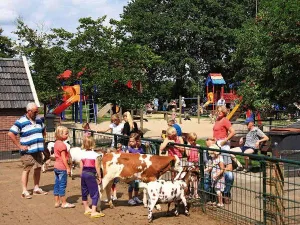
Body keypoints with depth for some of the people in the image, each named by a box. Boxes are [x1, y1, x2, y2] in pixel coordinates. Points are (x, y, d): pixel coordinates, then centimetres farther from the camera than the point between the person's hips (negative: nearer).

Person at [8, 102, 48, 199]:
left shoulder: (38, 120, 9)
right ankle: (24, 191, 3)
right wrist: (19, 146, -14)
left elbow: (43, 130, 27)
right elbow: (10, 134, -15)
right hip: (27, 151, -6)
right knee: (27, 170, -3)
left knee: (38, 168, 12)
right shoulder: (21, 122, -12)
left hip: (38, 150, 7)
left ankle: (36, 188, 23)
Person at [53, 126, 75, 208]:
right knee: (62, 185, -2)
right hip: (62, 167, -9)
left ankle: (57, 202, 19)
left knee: (57, 185, 12)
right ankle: (64, 203, 5)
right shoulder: (62, 144, -18)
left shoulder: (56, 143, 11)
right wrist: (68, 168, -16)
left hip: (56, 166, 9)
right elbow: (63, 158, -19)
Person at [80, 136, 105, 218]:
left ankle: (87, 209, 29)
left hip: (84, 174, 6)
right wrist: (99, 177, 1)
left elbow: (81, 167, 9)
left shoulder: (83, 154, 5)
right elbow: (97, 167, -8)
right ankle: (93, 212, -4)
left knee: (84, 192, 17)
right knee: (95, 193, -1)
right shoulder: (95, 154, -9)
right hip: (91, 174, -6)